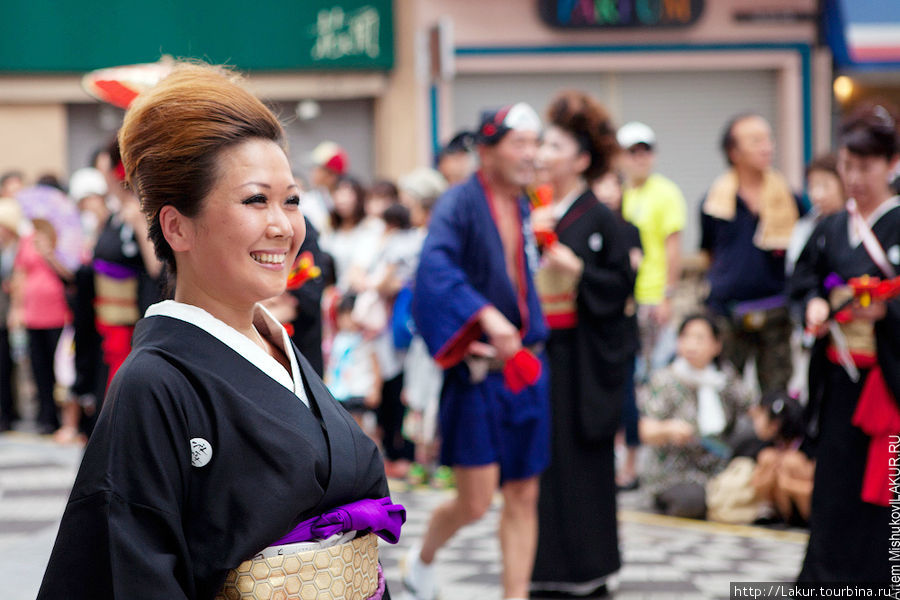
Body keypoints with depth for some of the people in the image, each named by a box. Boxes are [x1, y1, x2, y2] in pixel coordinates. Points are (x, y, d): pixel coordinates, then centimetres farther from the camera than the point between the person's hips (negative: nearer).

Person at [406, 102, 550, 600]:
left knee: (523, 497, 6)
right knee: (475, 502, -3)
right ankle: (423, 558, 27)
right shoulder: (460, 204, -11)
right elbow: (435, 265, -30)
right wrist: (486, 316, -40)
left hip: (523, 371, 6)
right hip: (476, 373, -6)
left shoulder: (525, 210, 11)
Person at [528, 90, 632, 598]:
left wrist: (577, 266, -17)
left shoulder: (600, 219, -4)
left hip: (581, 356, -5)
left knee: (581, 456, -1)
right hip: (535, 347, 5)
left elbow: (622, 284, -7)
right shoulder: (534, 213, 12)